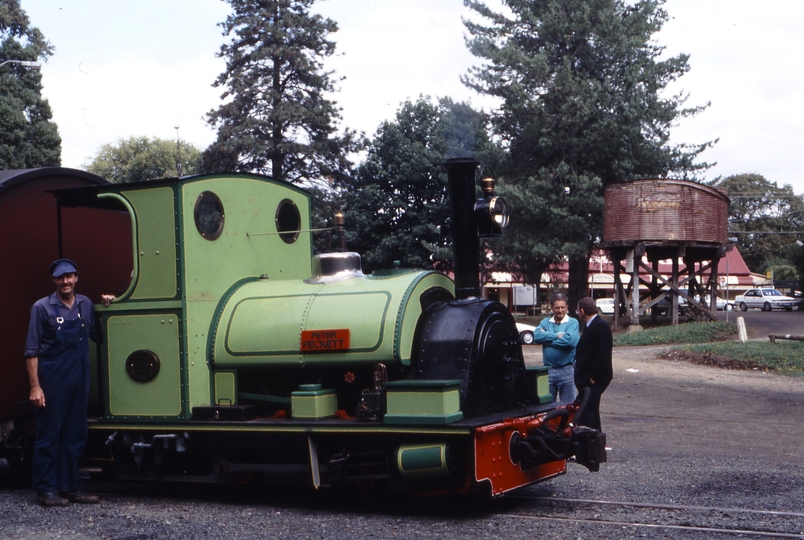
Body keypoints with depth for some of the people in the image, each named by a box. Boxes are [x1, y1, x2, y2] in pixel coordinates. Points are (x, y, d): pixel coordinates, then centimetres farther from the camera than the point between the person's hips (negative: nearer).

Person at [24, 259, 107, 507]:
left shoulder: (86, 305, 9)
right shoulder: (42, 308, -4)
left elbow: (97, 335, 19)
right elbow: (32, 351, -6)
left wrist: (106, 309, 6)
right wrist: (35, 386, -12)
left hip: (79, 382, 5)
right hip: (52, 382, -5)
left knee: (75, 436, 9)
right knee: (48, 435, 0)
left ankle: (69, 487, 18)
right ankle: (46, 490, 6)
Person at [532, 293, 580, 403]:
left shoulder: (573, 323, -2)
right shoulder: (545, 322, 9)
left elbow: (570, 340, -20)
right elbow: (537, 336, -8)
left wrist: (547, 338, -10)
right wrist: (557, 335, -13)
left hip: (566, 370, -4)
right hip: (548, 370, 4)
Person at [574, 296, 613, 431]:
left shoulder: (601, 326, -15)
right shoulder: (589, 326, 16)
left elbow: (603, 354, -21)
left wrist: (593, 377, -20)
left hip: (594, 380, -11)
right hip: (587, 378, 11)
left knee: (586, 414, -13)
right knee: (591, 411, 16)